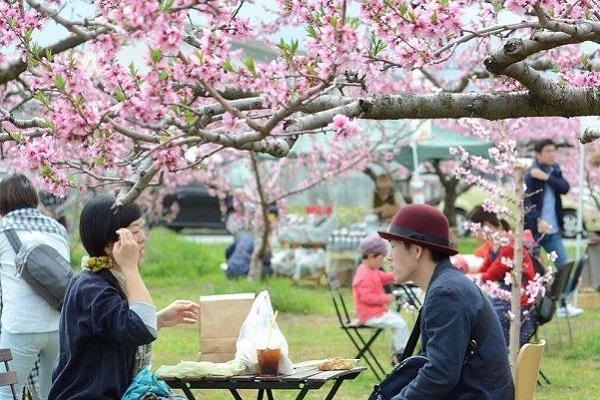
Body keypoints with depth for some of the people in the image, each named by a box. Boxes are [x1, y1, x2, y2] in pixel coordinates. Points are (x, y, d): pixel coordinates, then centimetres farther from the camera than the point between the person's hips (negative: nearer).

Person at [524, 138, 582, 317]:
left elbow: (564, 188, -6)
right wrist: (538, 220, -32)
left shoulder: (554, 170, 10)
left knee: (564, 266, 3)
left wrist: (546, 177, -17)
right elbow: (526, 201, -19)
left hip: (553, 230, 6)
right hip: (534, 229, -6)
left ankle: (565, 304, 6)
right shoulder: (530, 175, -11)